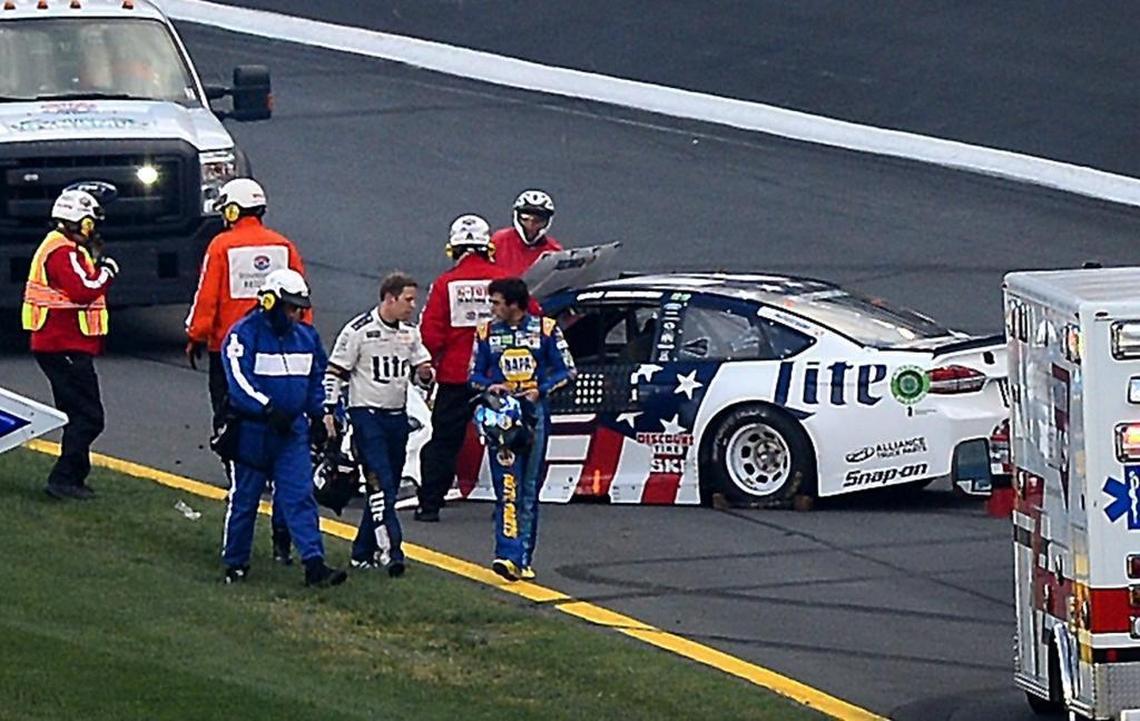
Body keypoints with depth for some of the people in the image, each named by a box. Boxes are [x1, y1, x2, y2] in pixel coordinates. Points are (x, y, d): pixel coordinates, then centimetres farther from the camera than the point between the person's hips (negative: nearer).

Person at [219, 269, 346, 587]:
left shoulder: (306, 337, 10)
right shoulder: (244, 334, -11)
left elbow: (316, 379, 23)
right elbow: (239, 381, -21)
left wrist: (317, 417, 18)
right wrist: (268, 410, -29)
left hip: (292, 430, 4)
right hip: (252, 430, -4)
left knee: (300, 497, -6)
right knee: (244, 499, 7)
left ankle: (314, 564, -13)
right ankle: (234, 563, 21)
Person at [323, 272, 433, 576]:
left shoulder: (410, 333, 10)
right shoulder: (358, 330, -9)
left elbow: (422, 370, 17)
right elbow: (335, 371, -6)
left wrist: (424, 374, -7)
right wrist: (329, 411, -12)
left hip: (397, 415, 7)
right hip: (366, 413, -7)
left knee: (389, 486, 8)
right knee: (380, 483, -15)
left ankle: (364, 551, 16)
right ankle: (390, 549, -21)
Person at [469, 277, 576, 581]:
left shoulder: (545, 330, 3)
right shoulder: (487, 333, 9)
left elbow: (567, 370, 5)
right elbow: (474, 374, 15)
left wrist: (541, 389, -10)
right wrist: (489, 387, -7)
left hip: (535, 415, 0)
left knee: (530, 490, 4)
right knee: (507, 487, -12)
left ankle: (524, 559, 10)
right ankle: (509, 556, -21)